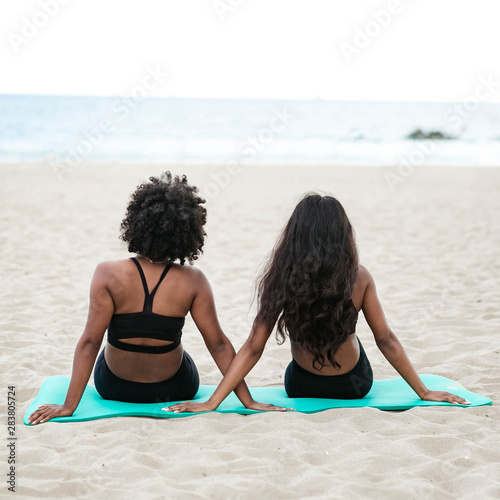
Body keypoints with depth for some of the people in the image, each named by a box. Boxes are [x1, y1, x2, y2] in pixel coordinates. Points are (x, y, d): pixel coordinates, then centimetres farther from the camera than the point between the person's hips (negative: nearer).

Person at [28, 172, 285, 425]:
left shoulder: (108, 275, -23)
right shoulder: (193, 281, -20)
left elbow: (90, 341, -22)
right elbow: (218, 344, -17)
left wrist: (69, 406, -17)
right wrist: (249, 402, -10)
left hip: (114, 389, 0)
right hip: (175, 391, 1)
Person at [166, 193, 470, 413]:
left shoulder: (282, 280, -23)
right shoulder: (359, 279, -21)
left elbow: (253, 348, -24)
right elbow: (386, 340, -15)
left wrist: (212, 403, -21)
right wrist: (424, 392, -4)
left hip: (302, 388, -1)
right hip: (355, 386, 1)